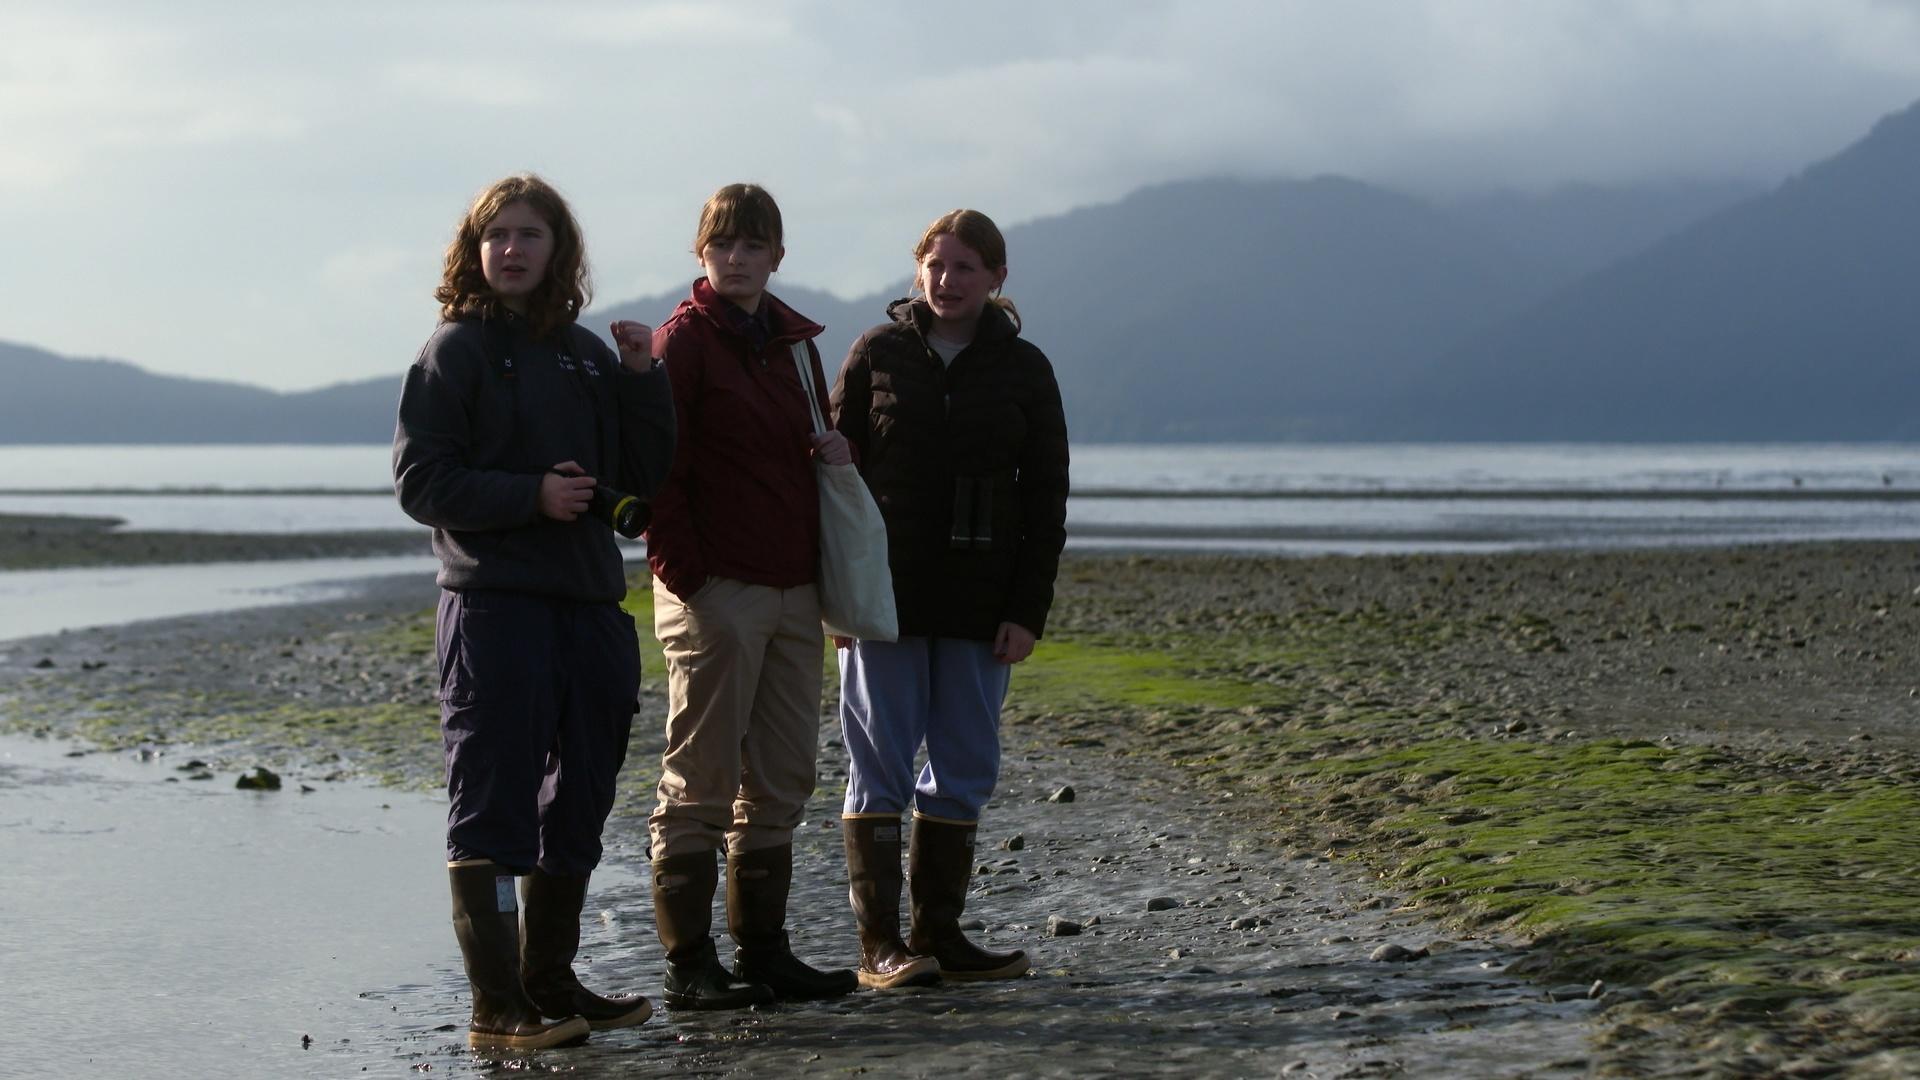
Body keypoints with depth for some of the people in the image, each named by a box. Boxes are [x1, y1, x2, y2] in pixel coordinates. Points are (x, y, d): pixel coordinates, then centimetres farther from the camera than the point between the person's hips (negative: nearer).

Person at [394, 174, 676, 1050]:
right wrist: (531, 494, -18)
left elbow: (645, 476, 14)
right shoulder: (456, 349, -1)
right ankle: (497, 1005, -4)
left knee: (577, 807, 13)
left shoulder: (586, 353, 15)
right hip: (495, 606, -7)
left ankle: (550, 981, 24)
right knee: (492, 809, -6)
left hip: (589, 605, 7)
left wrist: (642, 379, 0)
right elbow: (420, 480, -7)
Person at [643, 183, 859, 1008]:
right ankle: (689, 965, 1)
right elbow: (657, 466, -10)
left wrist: (839, 450, 4)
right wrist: (684, 576, -15)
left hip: (793, 588, 7)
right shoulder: (684, 340, -5)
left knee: (781, 781, 10)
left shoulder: (795, 340, 16)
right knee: (700, 785, -3)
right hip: (715, 591, -7)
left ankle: (763, 951, 18)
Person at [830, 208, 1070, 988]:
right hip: (884, 597, -2)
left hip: (979, 602, 2)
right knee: (879, 766, -2)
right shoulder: (878, 354, 3)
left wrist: (1028, 610, -2)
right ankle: (878, 943, 1)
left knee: (965, 770, 5)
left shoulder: (1023, 369, 6)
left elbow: (1046, 495, 6)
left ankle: (938, 933, 14)